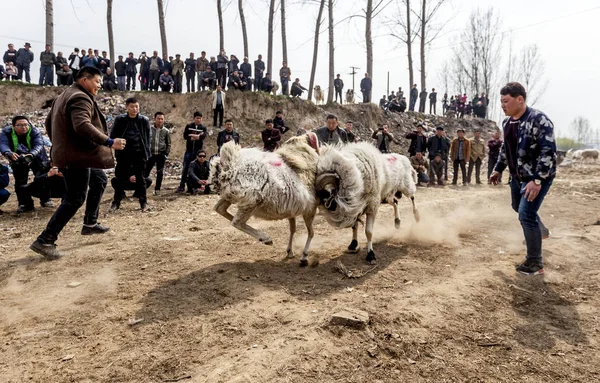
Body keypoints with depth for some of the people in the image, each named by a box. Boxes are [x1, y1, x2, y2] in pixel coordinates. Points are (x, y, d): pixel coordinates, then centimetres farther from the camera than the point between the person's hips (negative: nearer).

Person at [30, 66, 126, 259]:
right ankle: (44, 241, -7)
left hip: (69, 153, 11)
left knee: (99, 181, 24)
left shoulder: (65, 96, 19)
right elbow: (82, 125, -31)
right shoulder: (80, 98, -15)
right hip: (76, 155, -11)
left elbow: (49, 122, 25)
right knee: (75, 199, -9)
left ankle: (90, 224, 30)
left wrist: (59, 144, 31)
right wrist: (109, 142, -29)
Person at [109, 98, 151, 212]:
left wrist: (147, 153, 0)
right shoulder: (120, 120, 0)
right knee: (120, 179, 6)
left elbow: (147, 138, 5)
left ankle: (144, 202, 12)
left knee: (140, 179, 5)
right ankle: (116, 202, 17)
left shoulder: (144, 120, 2)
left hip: (139, 154, 0)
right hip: (123, 154, 0)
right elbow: (113, 136, 4)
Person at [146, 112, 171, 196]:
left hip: (161, 154, 0)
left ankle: (157, 189, 14)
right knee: (146, 171, -3)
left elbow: (168, 144, 8)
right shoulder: (150, 129, 2)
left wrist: (166, 154, -2)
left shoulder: (166, 131, 4)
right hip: (151, 154, 0)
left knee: (160, 173, 4)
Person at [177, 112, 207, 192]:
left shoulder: (203, 128, 5)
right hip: (189, 150, 0)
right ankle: (182, 186, 5)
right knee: (185, 168, 0)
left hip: (198, 151, 0)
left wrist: (191, 135, -16)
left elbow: (203, 136, -14)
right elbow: (185, 136, -6)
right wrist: (197, 136, -13)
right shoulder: (189, 126, 6)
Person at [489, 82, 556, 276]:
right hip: (518, 176, 9)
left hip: (538, 177, -8)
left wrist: (537, 180, -30)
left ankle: (535, 262, 0)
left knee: (526, 214, -13)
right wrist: (498, 169, 22)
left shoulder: (539, 120, -22)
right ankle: (540, 231, 52)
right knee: (518, 207, 23)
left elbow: (549, 152, -26)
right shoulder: (507, 122, 4)